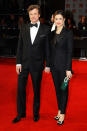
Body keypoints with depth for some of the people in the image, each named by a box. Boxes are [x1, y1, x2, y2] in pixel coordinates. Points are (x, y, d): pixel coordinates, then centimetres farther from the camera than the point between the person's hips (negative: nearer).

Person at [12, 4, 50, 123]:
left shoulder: (45, 29, -2)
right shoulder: (24, 29, 6)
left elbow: (47, 48, -2)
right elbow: (20, 47, 6)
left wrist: (47, 65, -4)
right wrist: (18, 62, 0)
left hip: (37, 64, -2)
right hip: (24, 63, 3)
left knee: (36, 90, 10)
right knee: (20, 89, 5)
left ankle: (36, 113, 27)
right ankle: (21, 113, 21)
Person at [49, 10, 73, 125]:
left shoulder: (68, 33, -8)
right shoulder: (52, 33, 9)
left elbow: (70, 51, -11)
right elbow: (51, 50, 12)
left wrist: (68, 68, -15)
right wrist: (49, 65, 9)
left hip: (64, 65, -6)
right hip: (54, 65, 6)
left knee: (64, 89, 3)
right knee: (57, 88, 14)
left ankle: (62, 114, 13)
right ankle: (59, 110, 27)